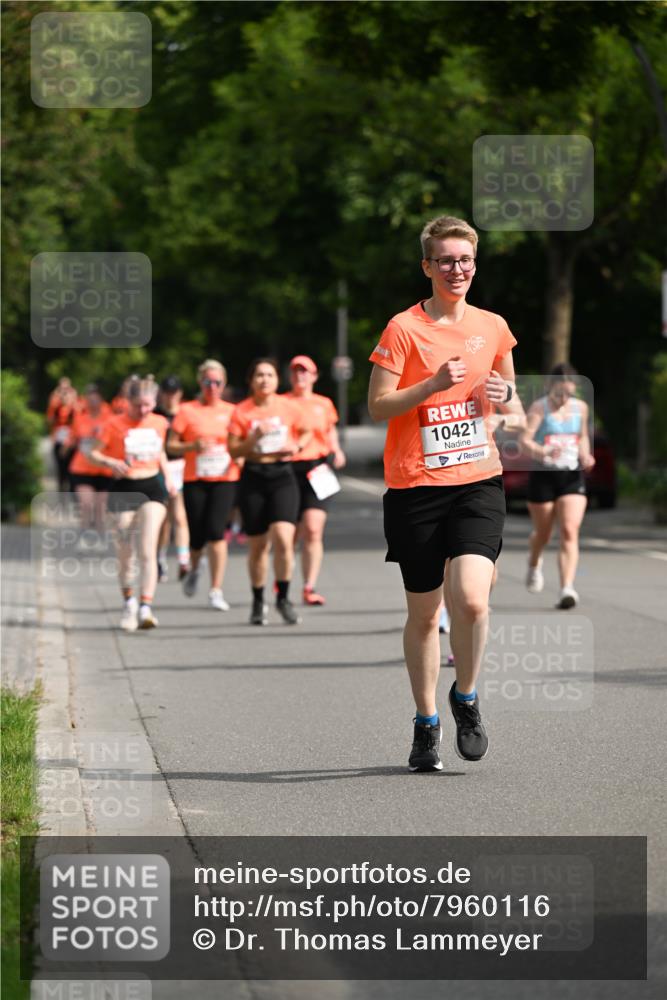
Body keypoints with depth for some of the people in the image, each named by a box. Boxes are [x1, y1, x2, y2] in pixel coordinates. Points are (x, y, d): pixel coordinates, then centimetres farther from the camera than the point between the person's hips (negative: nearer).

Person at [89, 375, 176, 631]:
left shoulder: (159, 424, 5)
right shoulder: (115, 424, -5)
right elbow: (94, 453, -2)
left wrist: (168, 477, 11)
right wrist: (110, 462, -21)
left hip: (153, 487, 1)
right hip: (124, 488, -1)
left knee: (148, 550, -13)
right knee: (125, 553, 6)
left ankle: (145, 607, -17)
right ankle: (129, 602, 27)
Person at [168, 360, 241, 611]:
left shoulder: (231, 411, 8)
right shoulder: (187, 411, 2)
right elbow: (171, 446, 2)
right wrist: (193, 446, -16)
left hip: (224, 479, 0)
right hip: (195, 480, 0)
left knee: (216, 531, -14)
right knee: (197, 535, 2)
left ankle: (216, 591, -10)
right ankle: (193, 570, 37)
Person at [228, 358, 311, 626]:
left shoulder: (288, 408, 4)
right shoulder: (241, 412, 0)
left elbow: (306, 432, 20)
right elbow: (233, 450, -1)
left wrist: (297, 445, -1)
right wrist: (254, 438, -17)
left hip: (282, 475, 0)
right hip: (253, 477, 0)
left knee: (283, 538, -17)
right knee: (258, 545, 7)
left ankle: (283, 598, -1)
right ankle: (258, 602, 24)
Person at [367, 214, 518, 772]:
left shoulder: (493, 327, 9)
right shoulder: (404, 328, -3)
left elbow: (508, 397, 23)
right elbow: (378, 407, -7)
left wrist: (504, 394, 0)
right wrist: (434, 384, -20)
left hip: (479, 480, 2)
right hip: (415, 486, -2)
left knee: (471, 598, -18)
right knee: (423, 613, 5)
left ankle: (466, 698, 7)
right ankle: (427, 723, 22)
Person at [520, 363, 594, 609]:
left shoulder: (580, 407, 5)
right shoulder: (539, 408, -9)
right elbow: (525, 441, -18)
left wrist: (585, 455, 1)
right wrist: (543, 451, -38)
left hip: (572, 477, 2)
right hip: (543, 475, -2)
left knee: (569, 532, -14)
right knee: (543, 534, 13)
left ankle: (567, 589, -22)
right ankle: (534, 564, 48)